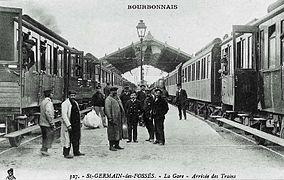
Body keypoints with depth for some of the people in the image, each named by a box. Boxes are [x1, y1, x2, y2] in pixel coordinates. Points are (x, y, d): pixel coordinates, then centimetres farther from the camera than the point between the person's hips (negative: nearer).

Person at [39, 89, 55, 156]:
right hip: (47, 124, -9)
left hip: (42, 123, 9)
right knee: (50, 137, 0)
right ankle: (44, 149, -4)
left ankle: (44, 150, 17)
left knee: (45, 137, 15)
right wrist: (52, 123, -21)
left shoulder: (42, 102, 13)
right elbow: (48, 113, -26)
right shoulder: (49, 102, -16)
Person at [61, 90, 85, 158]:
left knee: (76, 138, 13)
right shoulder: (65, 104, -11)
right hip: (69, 125, -8)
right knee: (68, 138, -3)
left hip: (76, 125, 8)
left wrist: (80, 122, 17)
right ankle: (66, 153, 7)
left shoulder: (75, 103, 16)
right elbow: (64, 115, -18)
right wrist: (68, 125, -22)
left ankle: (76, 152, 23)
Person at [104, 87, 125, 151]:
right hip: (113, 118, -9)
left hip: (119, 118, 9)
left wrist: (122, 117, 17)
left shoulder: (117, 98, 18)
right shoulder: (108, 99, -9)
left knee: (119, 131, 11)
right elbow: (107, 109, -16)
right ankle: (111, 146, 1)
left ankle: (117, 145, 20)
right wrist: (110, 118, -22)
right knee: (112, 132, -5)